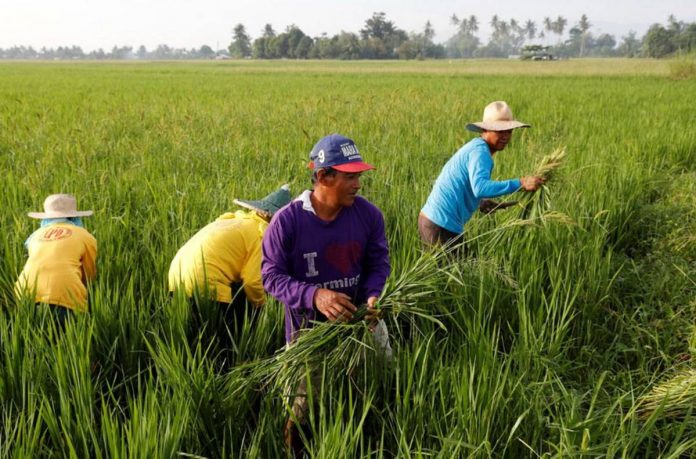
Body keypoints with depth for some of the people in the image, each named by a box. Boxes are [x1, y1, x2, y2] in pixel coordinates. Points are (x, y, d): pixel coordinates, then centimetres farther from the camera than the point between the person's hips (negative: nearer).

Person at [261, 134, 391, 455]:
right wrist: (314, 296, -33)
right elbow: (272, 275, -17)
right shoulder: (287, 221, -21)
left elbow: (378, 261, 0)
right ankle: (295, 448, 41)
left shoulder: (368, 214, -11)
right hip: (308, 326, -3)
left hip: (358, 320, 3)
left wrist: (372, 295, -20)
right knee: (306, 408, 8)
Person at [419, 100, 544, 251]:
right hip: (442, 226, -10)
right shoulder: (480, 151, -16)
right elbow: (480, 188, -34)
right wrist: (520, 183, -36)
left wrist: (480, 202, 10)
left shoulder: (474, 146, 14)